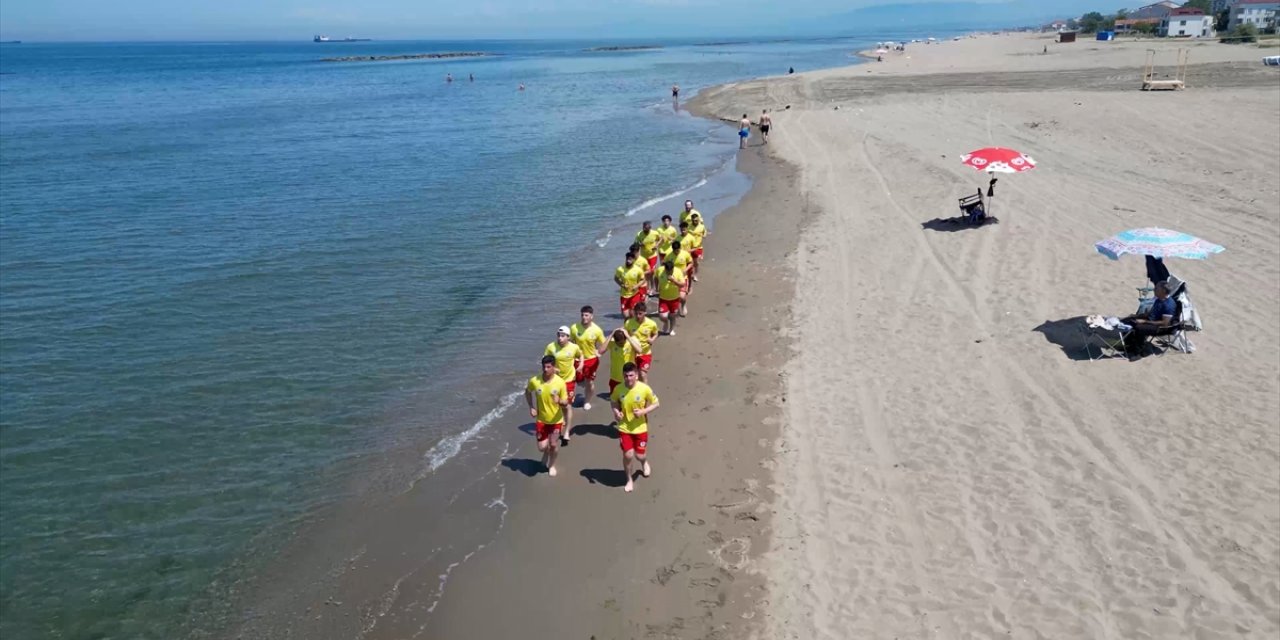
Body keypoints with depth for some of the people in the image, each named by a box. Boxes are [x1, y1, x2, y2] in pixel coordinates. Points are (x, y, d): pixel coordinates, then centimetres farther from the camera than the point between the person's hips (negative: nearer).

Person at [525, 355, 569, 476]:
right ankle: (546, 452, 42)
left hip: (556, 420, -1)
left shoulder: (560, 382, -19)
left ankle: (552, 465, 35)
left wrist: (559, 401, -35)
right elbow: (527, 391, 7)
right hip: (541, 419, 1)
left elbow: (565, 402, -12)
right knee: (542, 447, 4)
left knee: (553, 444, 6)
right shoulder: (534, 381, -16)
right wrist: (531, 407, -4)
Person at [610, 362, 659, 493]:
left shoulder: (645, 389, -21)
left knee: (640, 455, 8)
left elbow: (655, 403, -7)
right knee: (628, 455, -5)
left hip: (640, 428, -1)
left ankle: (644, 463, 49)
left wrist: (643, 411, -23)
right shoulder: (618, 389, -15)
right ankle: (629, 480, 23)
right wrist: (616, 411, -13)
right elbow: (613, 400, 7)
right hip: (624, 428, 1)